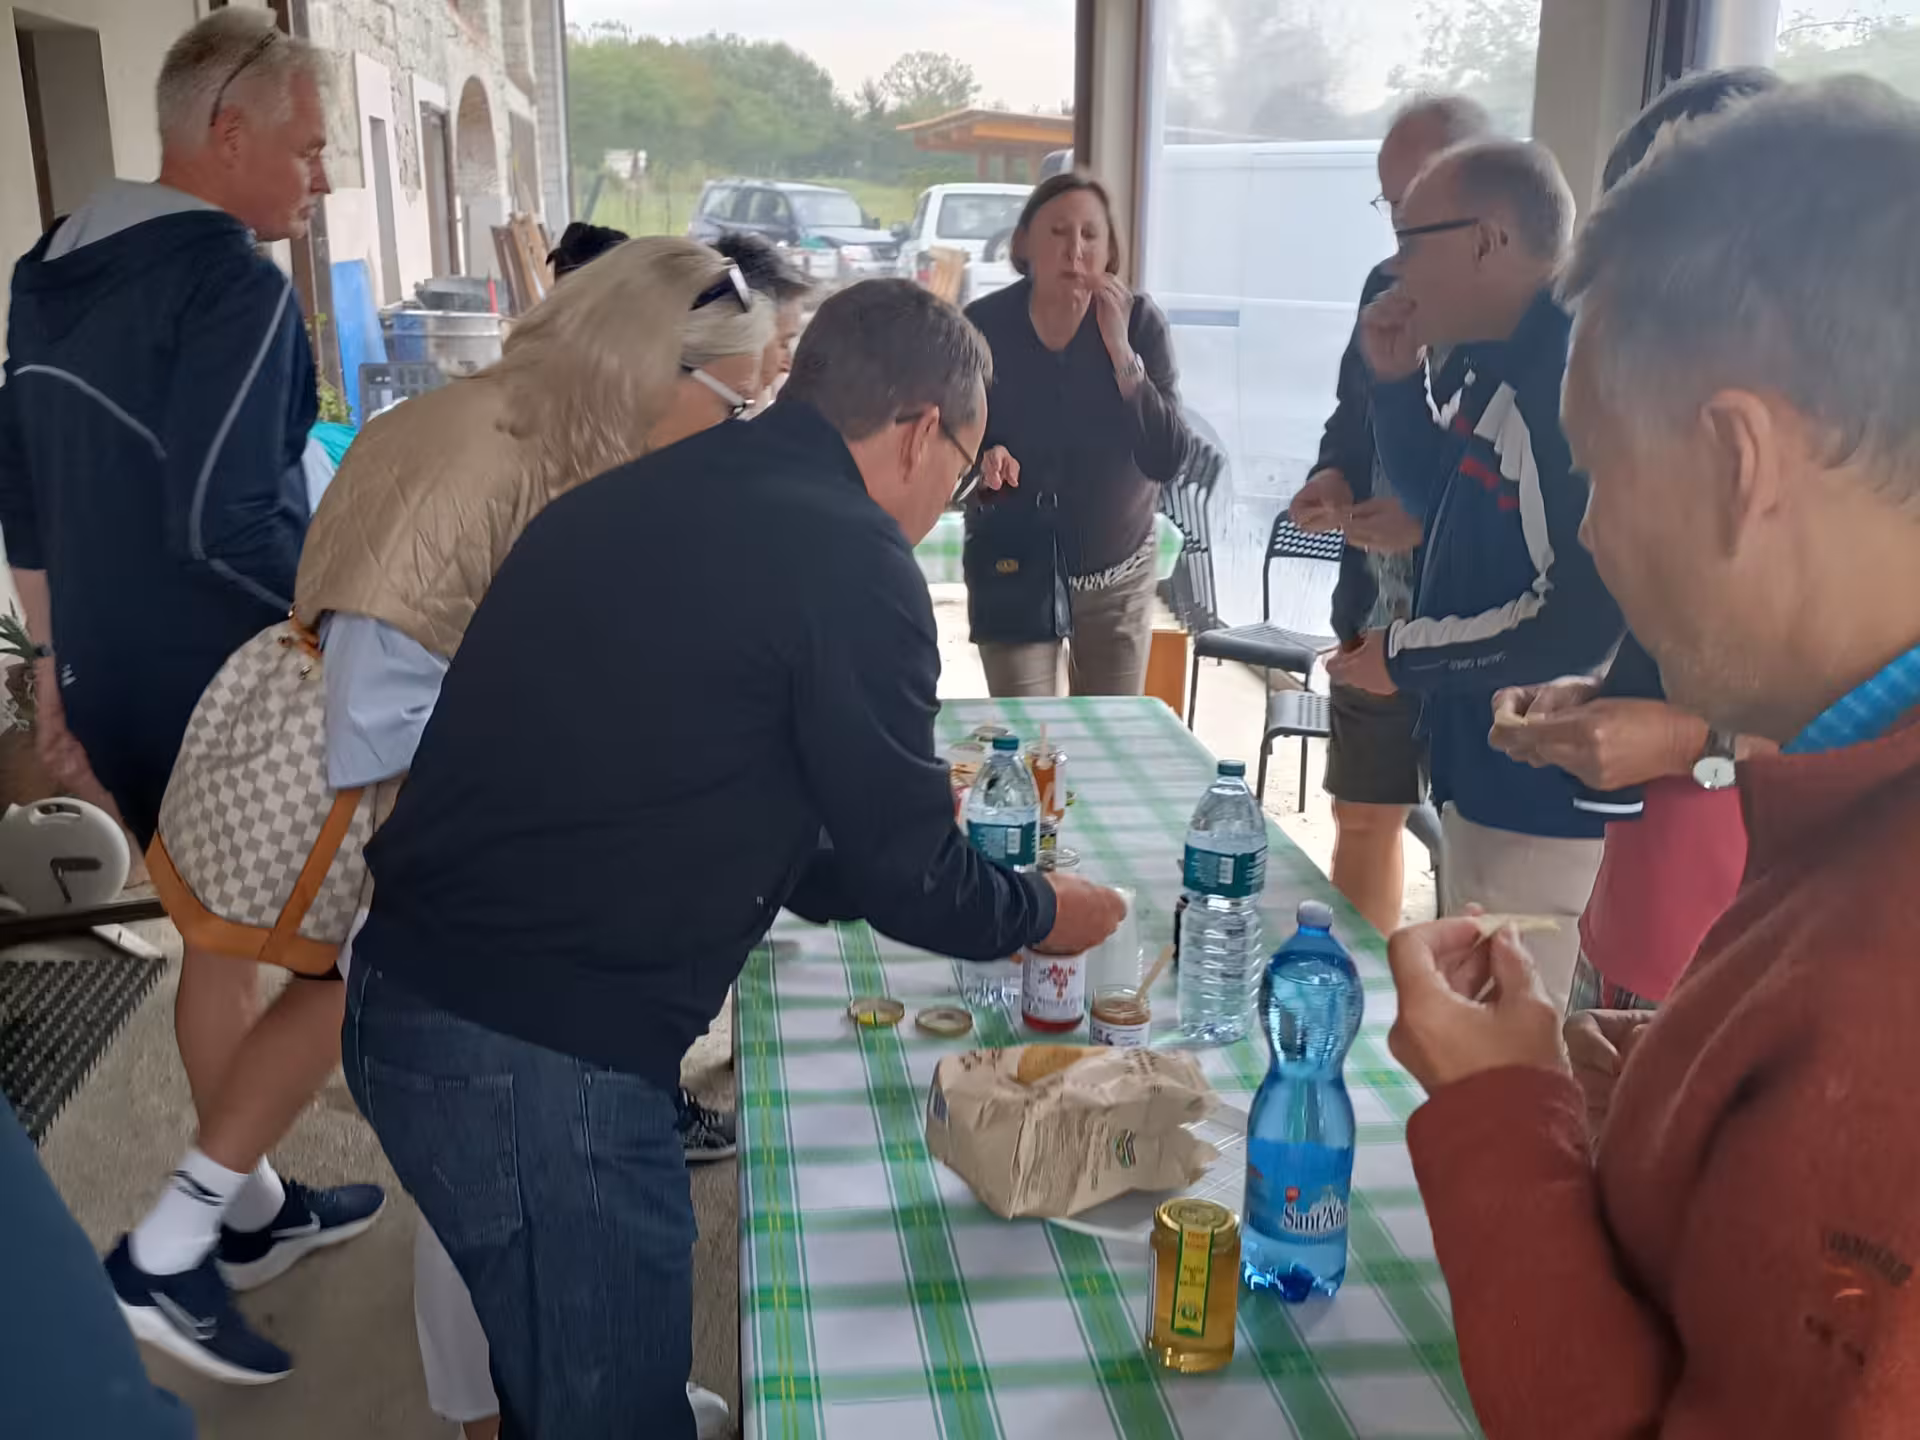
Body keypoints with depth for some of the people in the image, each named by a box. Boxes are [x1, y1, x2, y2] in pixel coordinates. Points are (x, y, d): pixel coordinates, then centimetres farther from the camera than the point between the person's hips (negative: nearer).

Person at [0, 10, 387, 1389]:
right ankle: (168, 1249, 5)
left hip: (114, 682, 9)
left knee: (223, 935, 23)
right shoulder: (235, 283, -20)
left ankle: (251, 1209, 36)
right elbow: (224, 521, -28)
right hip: (232, 691, -9)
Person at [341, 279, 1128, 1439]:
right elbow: (909, 881, -7)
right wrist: (1044, 912, 14)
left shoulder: (644, 498, 12)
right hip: (547, 1056, -8)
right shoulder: (850, 556, -14)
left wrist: (901, 817, 29)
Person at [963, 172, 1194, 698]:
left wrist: (1119, 348, -26)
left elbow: (1168, 459, -19)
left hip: (1117, 575, 1)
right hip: (1012, 573, -1)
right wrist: (979, 463, -28)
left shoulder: (1141, 323, -12)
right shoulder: (983, 326, -12)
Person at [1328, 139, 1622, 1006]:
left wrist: (1406, 655, -15)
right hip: (1484, 771, 10)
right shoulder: (1505, 368, 8)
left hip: (1537, 795, -10)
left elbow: (1580, 619, -28)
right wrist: (1397, 380, 7)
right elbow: (1444, 501, 23)